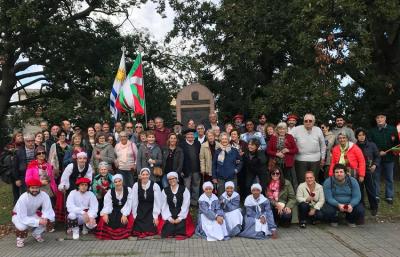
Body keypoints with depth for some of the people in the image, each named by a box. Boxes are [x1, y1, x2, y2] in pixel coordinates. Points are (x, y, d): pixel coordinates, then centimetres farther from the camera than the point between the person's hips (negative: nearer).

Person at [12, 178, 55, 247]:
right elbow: (23, 218, -34)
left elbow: (47, 210, -22)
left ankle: (36, 233, 6)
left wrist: (46, 218, -43)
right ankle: (20, 238, 1)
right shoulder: (23, 198, -34)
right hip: (19, 215, -3)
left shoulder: (44, 195, -26)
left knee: (49, 218, -20)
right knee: (22, 226, -35)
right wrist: (38, 221, -41)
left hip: (33, 214, 3)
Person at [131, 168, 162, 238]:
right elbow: (134, 201, -1)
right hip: (140, 211, 2)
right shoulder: (136, 185, -6)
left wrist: (156, 216, -10)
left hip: (151, 211, -2)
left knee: (150, 230, -14)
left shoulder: (155, 186, -12)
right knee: (138, 230, -9)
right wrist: (134, 215, -1)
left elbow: (157, 202, -9)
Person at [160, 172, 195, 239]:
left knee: (181, 225, -23)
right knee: (168, 224, -22)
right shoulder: (165, 191, 6)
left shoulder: (184, 190, 1)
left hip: (181, 214, -1)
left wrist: (180, 217, -12)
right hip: (169, 215, 1)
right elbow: (164, 206, 2)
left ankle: (180, 234, 5)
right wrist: (169, 217, -10)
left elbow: (185, 205, -4)